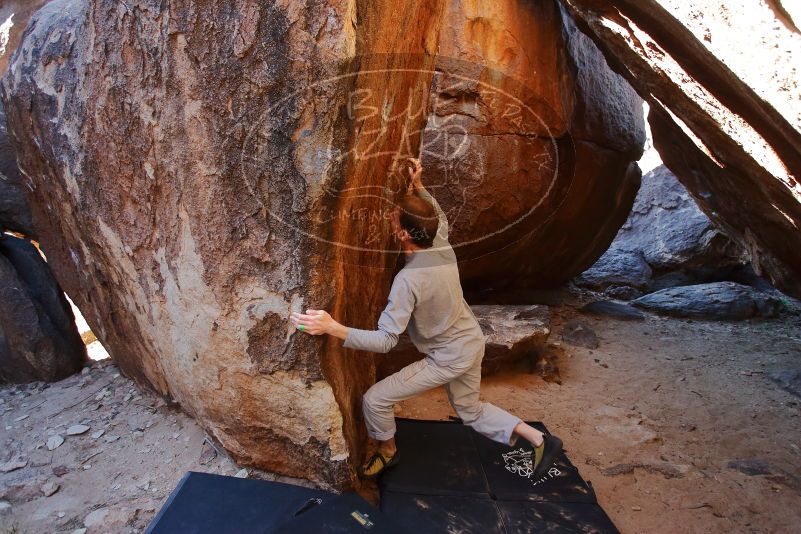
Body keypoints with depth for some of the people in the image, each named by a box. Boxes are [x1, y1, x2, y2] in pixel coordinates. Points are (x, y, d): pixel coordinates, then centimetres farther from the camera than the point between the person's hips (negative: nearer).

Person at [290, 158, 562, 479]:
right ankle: (540, 440, 30)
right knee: (471, 411, 30)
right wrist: (418, 186, 3)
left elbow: (385, 340, -32)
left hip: (449, 359, -8)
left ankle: (387, 451, 29)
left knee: (374, 400, 2)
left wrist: (333, 328, -40)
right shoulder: (444, 248, -12)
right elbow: (440, 218, 14)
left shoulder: (408, 279, -32)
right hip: (472, 344, 8)